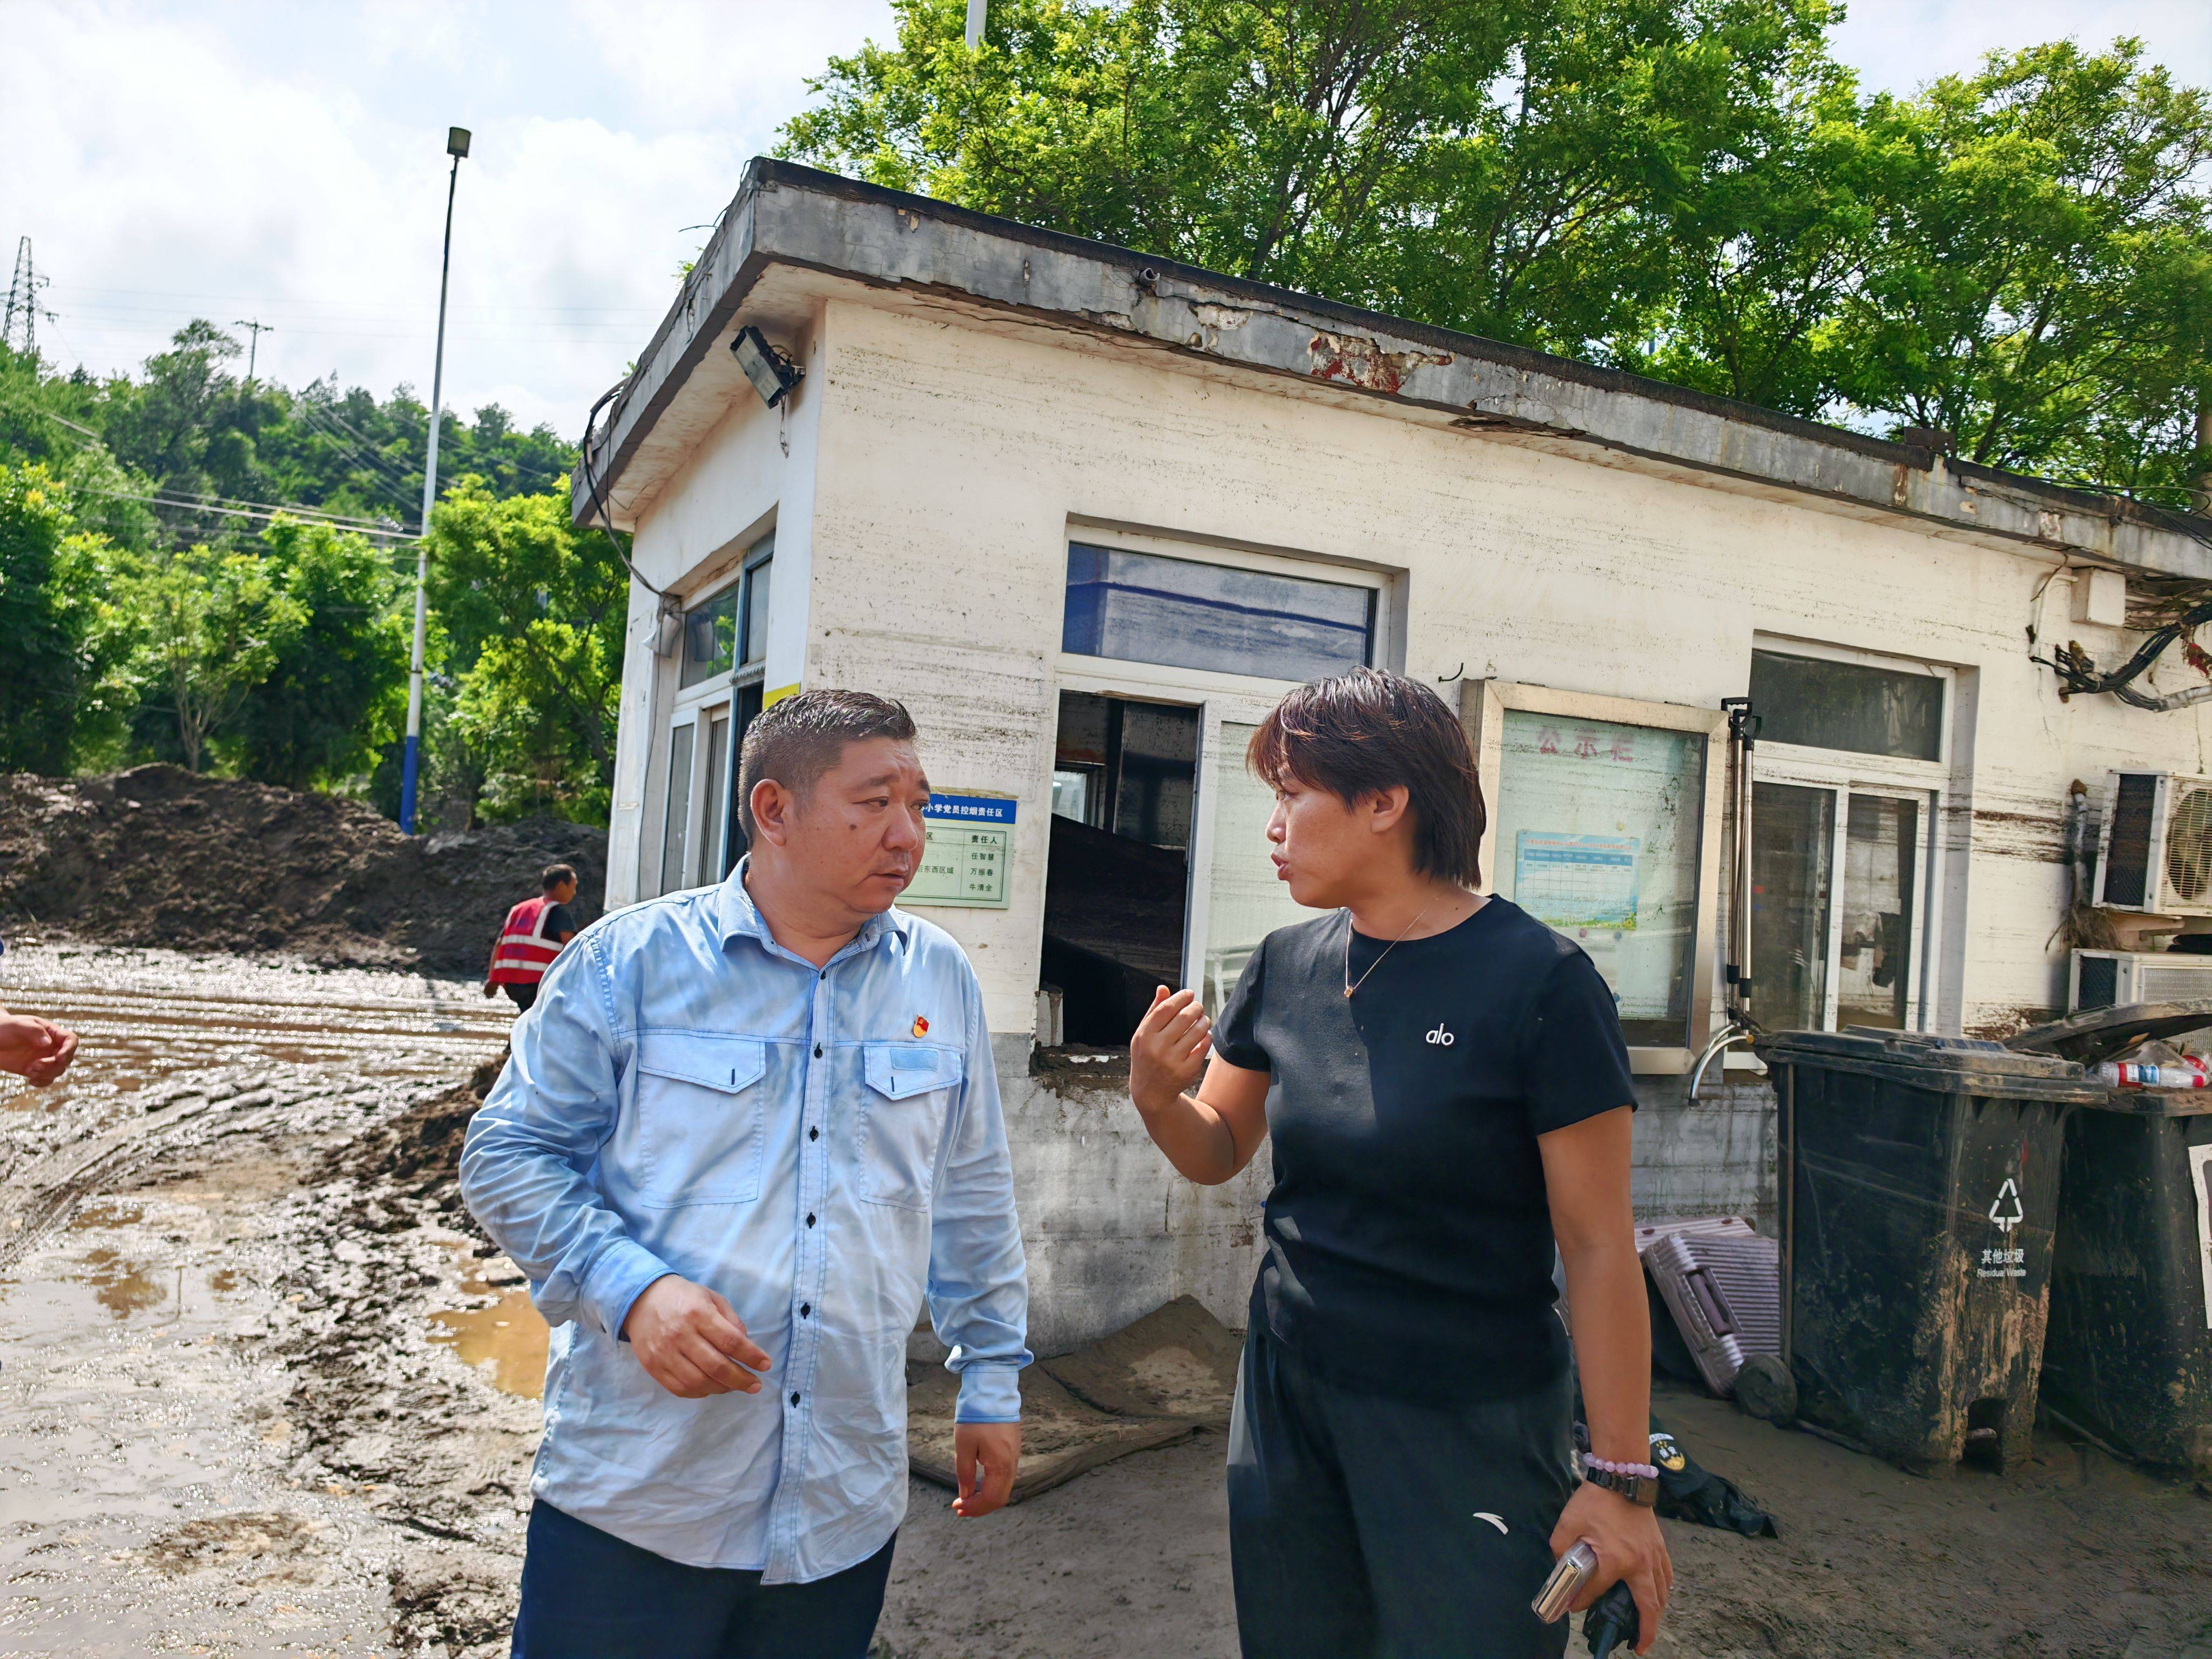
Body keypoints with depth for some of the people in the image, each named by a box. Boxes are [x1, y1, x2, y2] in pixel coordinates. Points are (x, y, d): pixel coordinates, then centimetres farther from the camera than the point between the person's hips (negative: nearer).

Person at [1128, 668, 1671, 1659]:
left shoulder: (1536, 982, -17)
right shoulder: (1285, 966, 0)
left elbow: (1598, 1247, -14)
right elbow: (1218, 1154, 11)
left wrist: (1620, 1479, -11)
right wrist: (1159, 1099, -11)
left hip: (1469, 1428, -5)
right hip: (1288, 1395, 5)